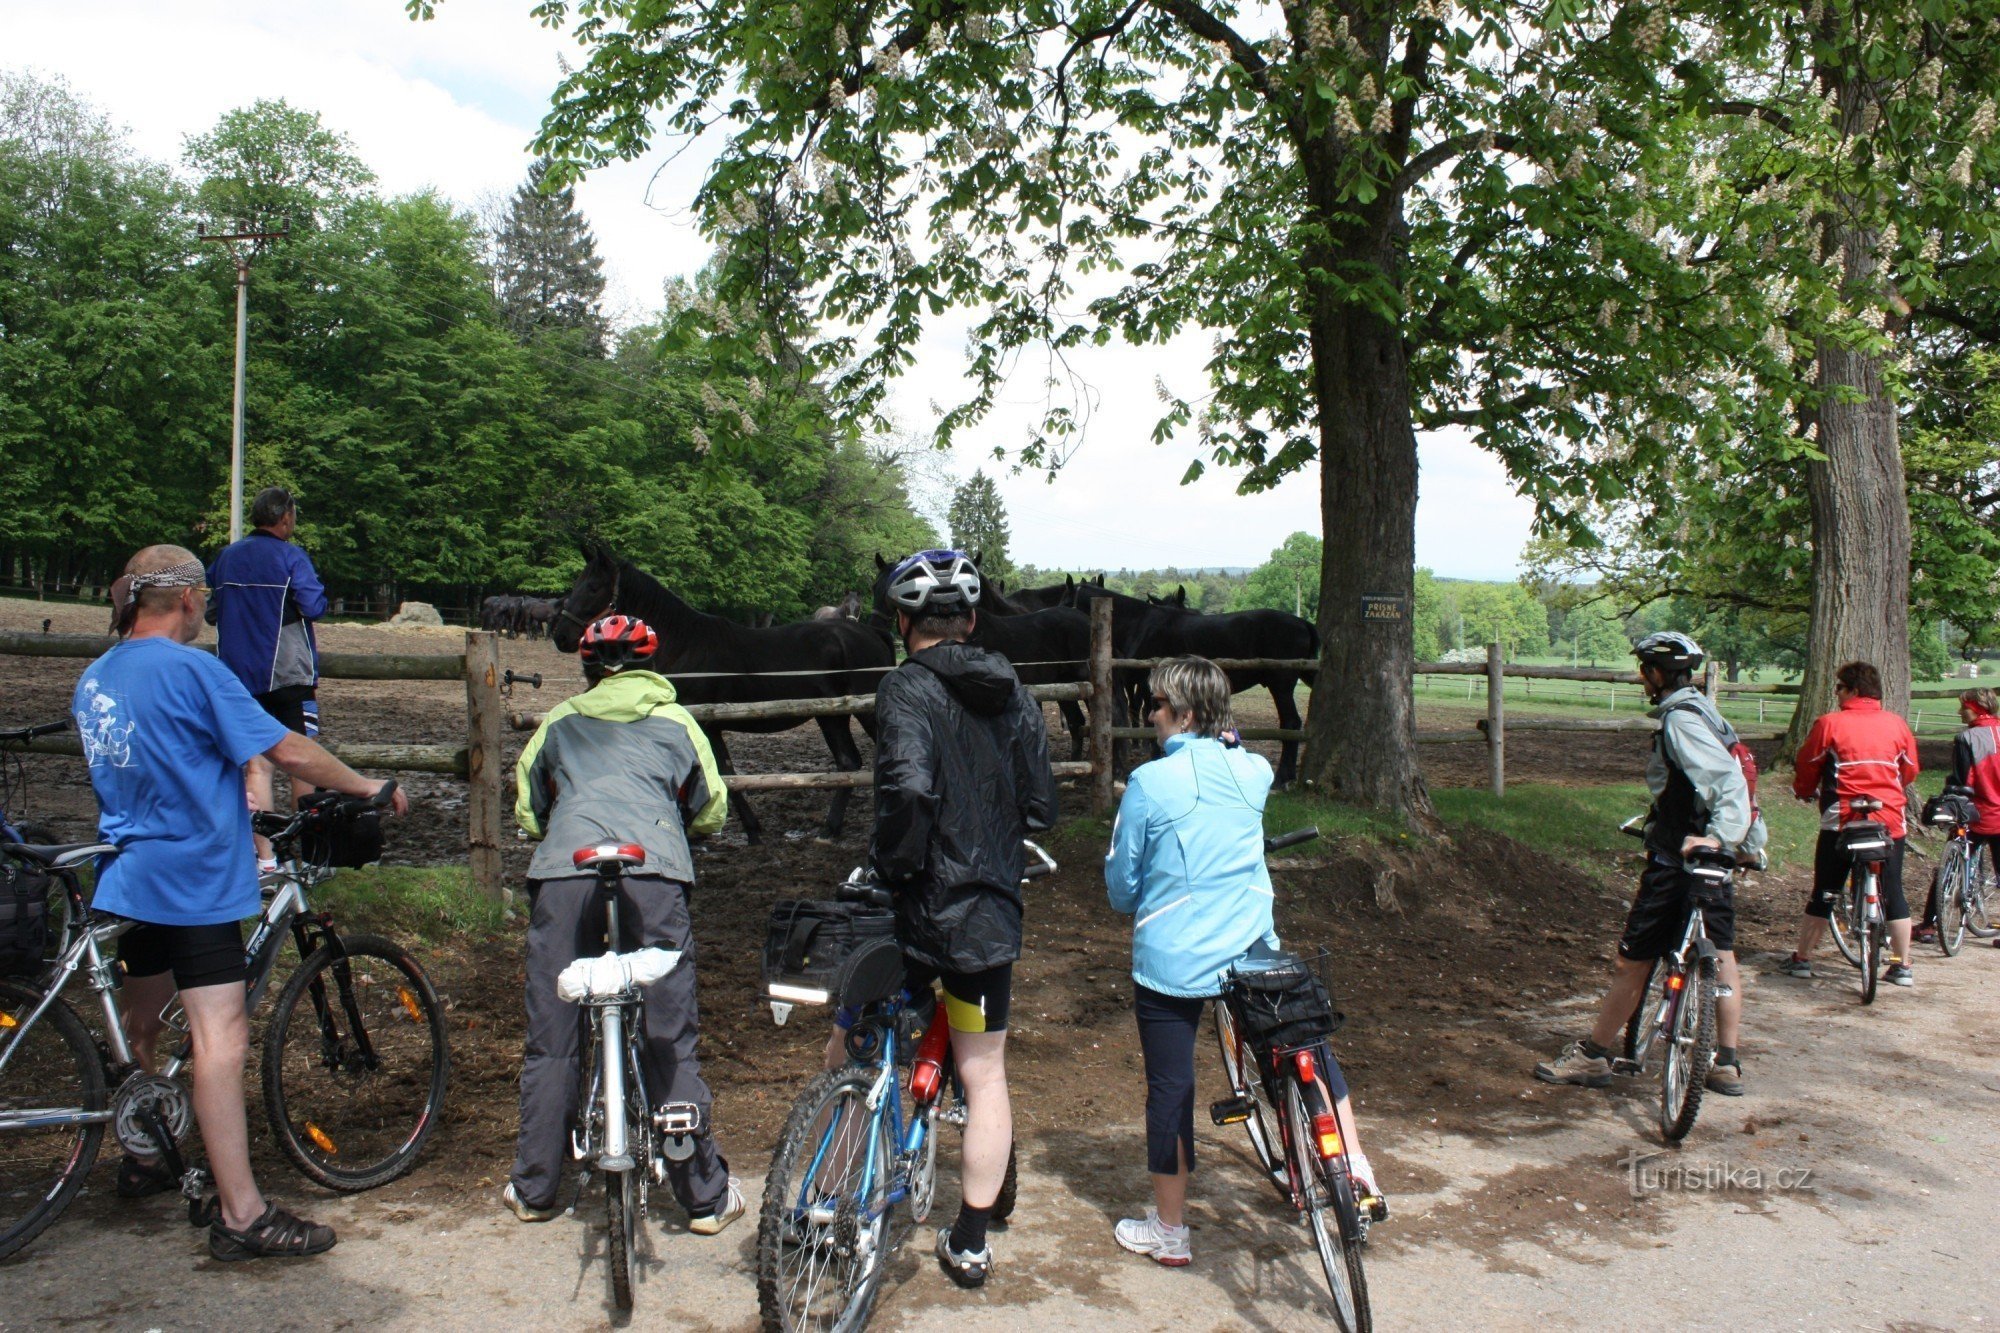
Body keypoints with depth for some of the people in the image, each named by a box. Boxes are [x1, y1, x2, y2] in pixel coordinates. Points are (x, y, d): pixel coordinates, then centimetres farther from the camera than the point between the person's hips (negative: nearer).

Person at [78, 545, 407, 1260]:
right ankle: (241, 1214, -12)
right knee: (221, 1037, -11)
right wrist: (368, 786, -3)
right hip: (193, 879, -10)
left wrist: (229, 817, 28)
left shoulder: (94, 678, 12)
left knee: (140, 1025, 22)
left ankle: (142, 1161, 39)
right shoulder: (190, 670, -15)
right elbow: (287, 751, -16)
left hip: (127, 877, 10)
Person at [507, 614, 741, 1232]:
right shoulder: (675, 721, 22)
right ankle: (706, 1196, 9)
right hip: (654, 873, -1)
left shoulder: (558, 721, 23)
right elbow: (711, 813, 24)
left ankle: (533, 1188, 21)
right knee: (671, 1037, 3)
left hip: (563, 872, 1)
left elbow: (528, 811, 25)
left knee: (550, 1039, 11)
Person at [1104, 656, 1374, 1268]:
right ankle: (1351, 1156, 22)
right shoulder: (1256, 771, 0)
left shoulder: (1149, 783, -12)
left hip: (1170, 959, -3)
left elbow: (1121, 879, -2)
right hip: (1251, 949, 3)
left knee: (1169, 1088, 9)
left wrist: (1132, 906, 19)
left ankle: (1168, 1230, 21)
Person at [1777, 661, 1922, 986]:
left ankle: (1801, 959, 11)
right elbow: (1910, 771, 15)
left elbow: (1807, 768, 1)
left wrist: (1804, 792, 21)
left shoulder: (1829, 723, -6)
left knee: (1824, 892, 6)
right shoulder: (1897, 725, 5)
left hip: (1842, 821, -3)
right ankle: (1902, 966, 13)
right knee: (1893, 893, 11)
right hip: (1890, 820, 3)